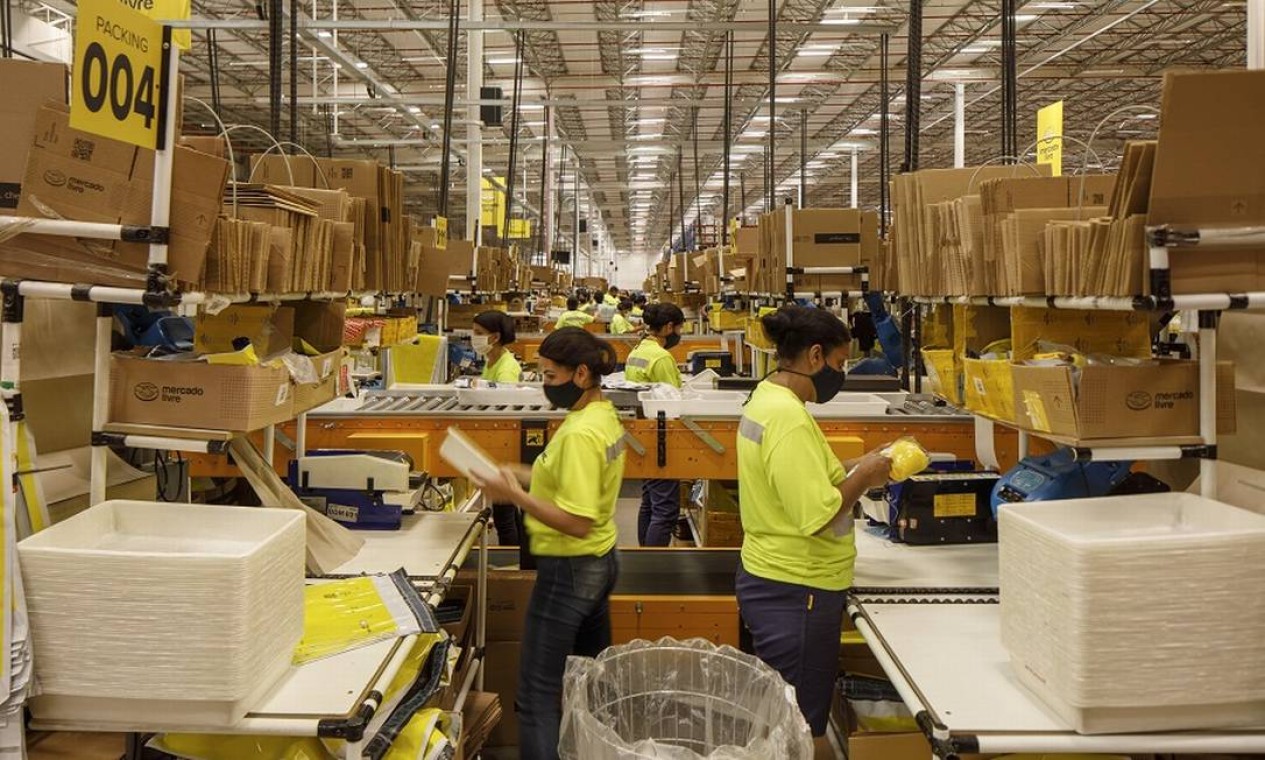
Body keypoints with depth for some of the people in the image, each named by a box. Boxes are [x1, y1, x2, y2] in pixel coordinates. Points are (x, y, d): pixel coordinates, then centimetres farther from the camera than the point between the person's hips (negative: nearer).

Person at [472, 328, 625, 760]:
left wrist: (515, 495, -22)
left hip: (569, 571, -10)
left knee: (538, 696, 1)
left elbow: (576, 522, -26)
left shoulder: (579, 433, -24)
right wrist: (526, 479, 5)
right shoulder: (604, 416, 5)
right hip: (600, 562, 10)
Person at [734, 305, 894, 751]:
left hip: (770, 580, 10)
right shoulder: (789, 418, -23)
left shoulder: (765, 399, 7)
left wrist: (850, 470, 7)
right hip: (795, 592, -10)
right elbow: (818, 518, -26)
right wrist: (863, 476, -12)